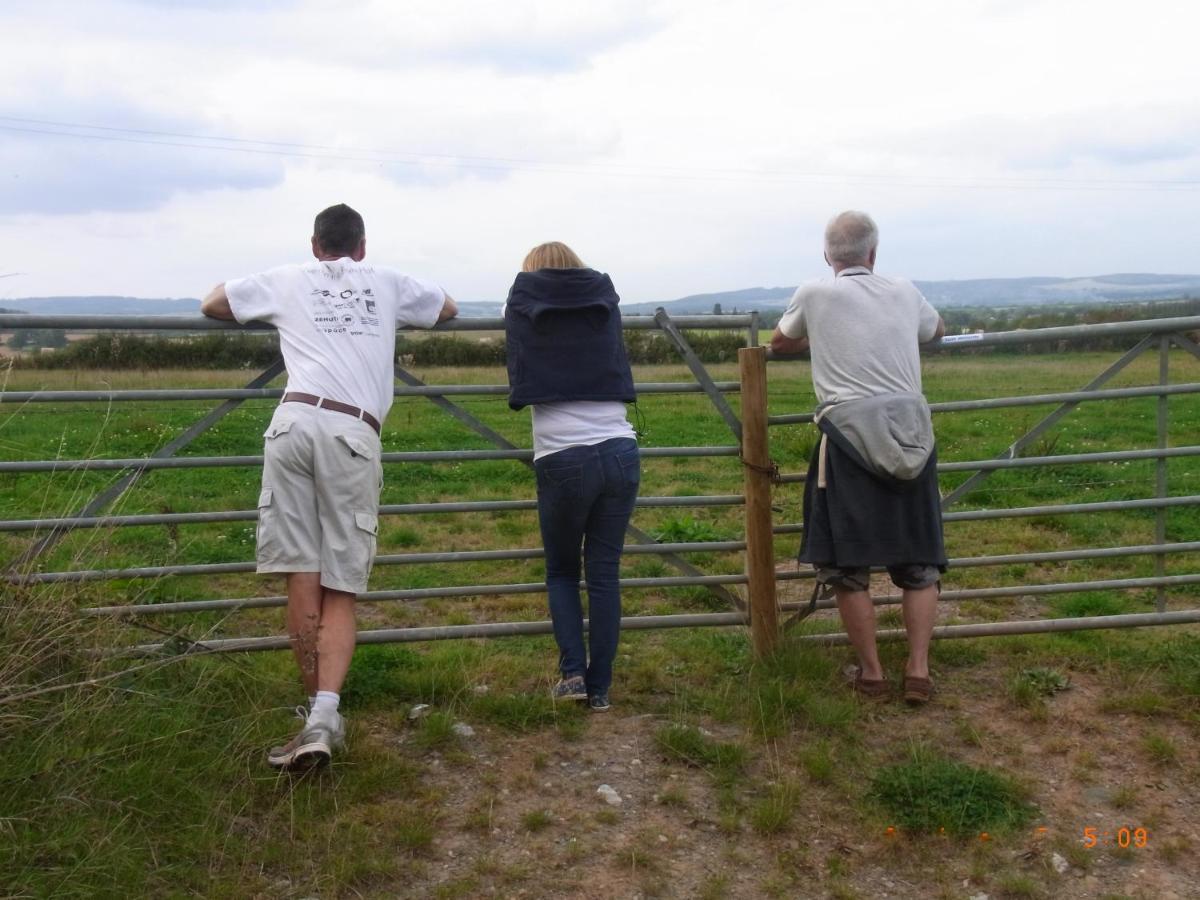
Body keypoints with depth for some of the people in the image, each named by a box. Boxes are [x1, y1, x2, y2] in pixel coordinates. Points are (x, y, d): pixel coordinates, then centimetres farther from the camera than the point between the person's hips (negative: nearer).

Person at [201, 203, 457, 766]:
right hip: (355, 435, 0)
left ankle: (319, 714, 6)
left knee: (302, 577, 3)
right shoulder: (387, 283, 23)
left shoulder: (287, 281, 21)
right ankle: (324, 716, -15)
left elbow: (212, 304, 34)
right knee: (340, 591, 1)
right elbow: (448, 309, 40)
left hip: (296, 420, 0)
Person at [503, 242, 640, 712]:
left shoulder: (522, 302, 9)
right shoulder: (605, 298, 12)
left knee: (561, 571, 17)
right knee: (604, 574, 10)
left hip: (562, 460, -2)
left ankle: (573, 671, 3)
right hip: (620, 453, 2)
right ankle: (599, 688, 12)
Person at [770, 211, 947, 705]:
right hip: (911, 435, 3)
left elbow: (780, 342, 24)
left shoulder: (814, 295, 4)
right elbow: (937, 329, 35)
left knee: (847, 564, 7)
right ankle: (918, 669, 9)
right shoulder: (905, 293, 12)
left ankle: (871, 672, 12)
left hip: (851, 435, -3)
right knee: (920, 562, 13)